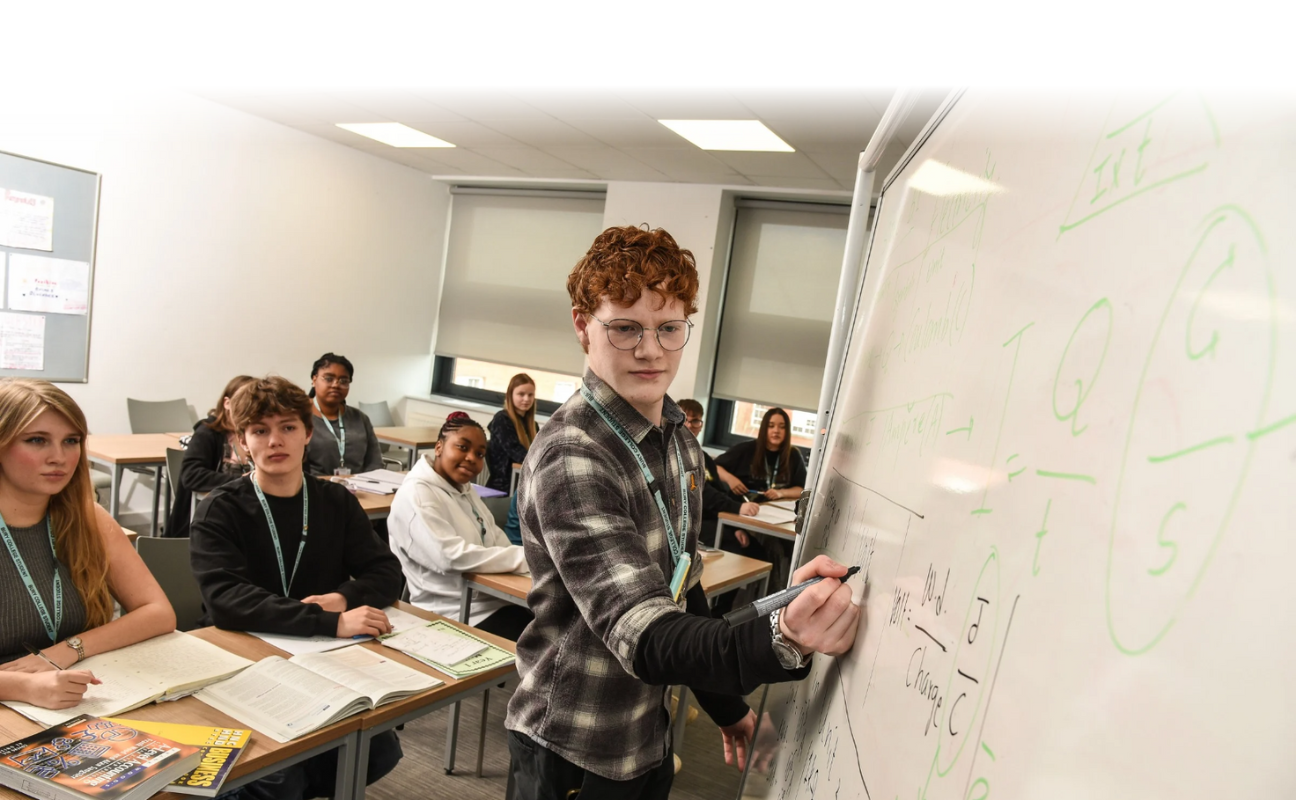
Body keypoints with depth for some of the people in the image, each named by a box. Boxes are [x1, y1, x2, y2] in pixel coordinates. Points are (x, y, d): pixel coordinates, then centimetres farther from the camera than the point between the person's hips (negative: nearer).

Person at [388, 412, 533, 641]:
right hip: (457, 615, -8)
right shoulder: (416, 494, -14)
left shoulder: (464, 489, 13)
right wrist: (526, 557, -20)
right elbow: (451, 557, -24)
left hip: (494, 600, 8)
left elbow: (497, 542, 12)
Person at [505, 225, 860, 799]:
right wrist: (781, 641, -48)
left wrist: (725, 703, 14)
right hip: (575, 753, -7)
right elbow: (645, 638, -33)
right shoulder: (570, 460, -26)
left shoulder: (679, 442, 0)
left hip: (648, 734, 7)